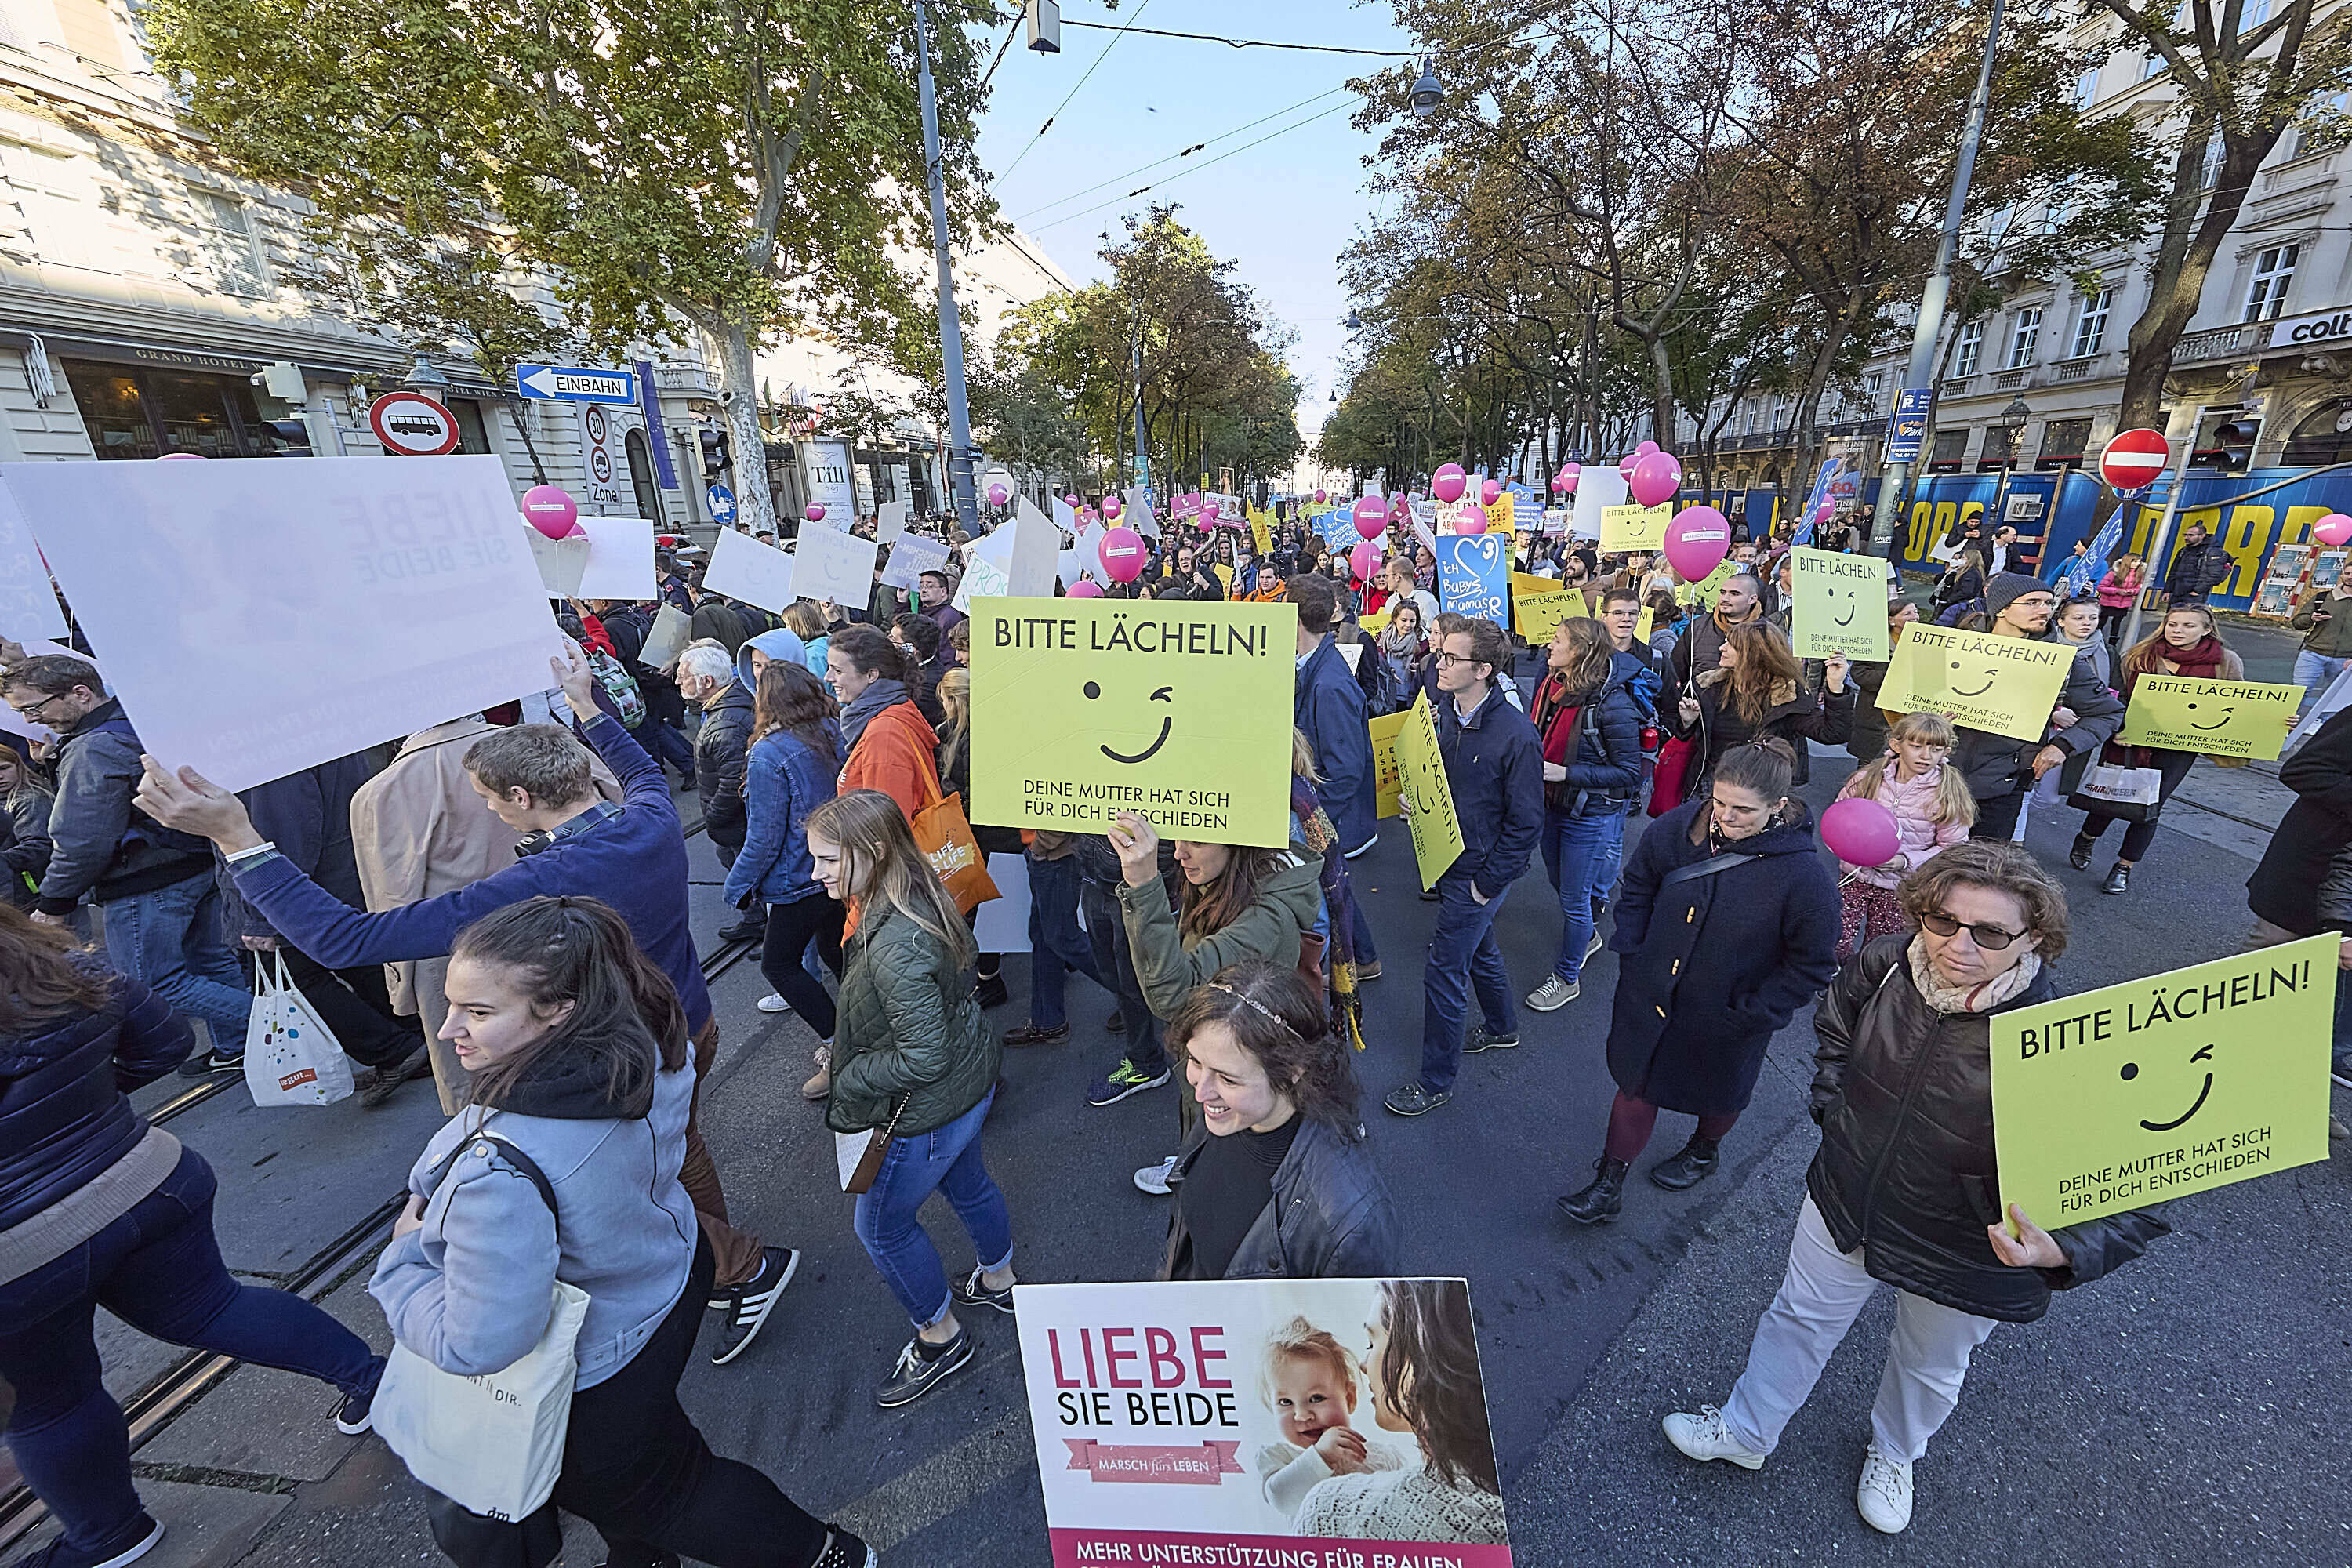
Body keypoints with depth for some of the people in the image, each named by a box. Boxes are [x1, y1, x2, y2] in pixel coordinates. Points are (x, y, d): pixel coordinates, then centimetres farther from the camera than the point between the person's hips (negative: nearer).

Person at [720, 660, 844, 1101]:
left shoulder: (768, 756, -22)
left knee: (778, 964, 12)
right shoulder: (835, 733, -3)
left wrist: (736, 886, -5)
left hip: (801, 880, -7)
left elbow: (764, 837, -19)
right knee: (835, 951, 24)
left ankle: (838, 1048, 10)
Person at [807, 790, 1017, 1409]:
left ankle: (940, 1338, 39)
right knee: (966, 1183, 30)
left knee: (881, 1226, 16)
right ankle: (997, 1281, 57)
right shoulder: (919, 900, -7)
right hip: (970, 1084, 9)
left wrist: (847, 1079, -15)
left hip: (925, 1112, -9)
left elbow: (923, 1057, -31)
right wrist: (849, 1050, 12)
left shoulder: (893, 946, -36)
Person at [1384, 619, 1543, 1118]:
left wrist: (1487, 884, -15)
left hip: (1479, 873, -7)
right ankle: (1501, 1026, 51)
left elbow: (1526, 823, -17)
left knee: (1443, 968, -1)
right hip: (1448, 861, 7)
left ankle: (1436, 1080, 17)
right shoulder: (1443, 713, -2)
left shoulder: (1516, 735, -23)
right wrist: (1416, 800, -4)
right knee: (1478, 947, 25)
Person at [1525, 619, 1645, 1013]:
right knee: (1560, 884, 24)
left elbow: (1630, 772, -20)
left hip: (1590, 815, -7)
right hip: (1551, 804, 7)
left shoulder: (1612, 704, -24)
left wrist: (1565, 773, -26)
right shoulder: (1552, 685, -3)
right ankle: (1587, 937, 53)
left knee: (1574, 898, 6)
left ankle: (1567, 977, 26)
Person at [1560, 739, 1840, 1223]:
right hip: (1651, 998, 3)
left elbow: (1811, 965, -14)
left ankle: (1704, 1151, 58)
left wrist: (1751, 1014, -17)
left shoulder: (1805, 876, -25)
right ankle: (1608, 1187, 31)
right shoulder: (1678, 828, -15)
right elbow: (1638, 888, 2)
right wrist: (1631, 955, -5)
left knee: (1718, 1093, 26)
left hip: (1725, 1021, -2)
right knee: (1636, 1083, 15)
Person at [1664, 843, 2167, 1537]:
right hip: (1847, 1202, 3)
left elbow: (2134, 1197, -26)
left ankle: (1894, 1453, 61)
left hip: (1960, 1255, -2)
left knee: (1929, 1365, 29)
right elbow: (1835, 1023, 3)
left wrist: (2063, 1250, -42)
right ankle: (1746, 1430, 49)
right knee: (1801, 1316, 24)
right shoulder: (1886, 963, -22)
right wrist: (1833, 1104, -1)